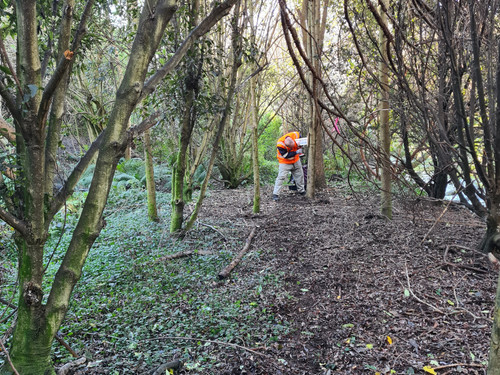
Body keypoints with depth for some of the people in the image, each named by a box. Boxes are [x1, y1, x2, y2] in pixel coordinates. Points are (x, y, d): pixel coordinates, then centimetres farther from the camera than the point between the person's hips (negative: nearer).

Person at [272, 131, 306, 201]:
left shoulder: (296, 135, -22)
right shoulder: (280, 145, -34)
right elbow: (286, 156, -29)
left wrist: (299, 147, -14)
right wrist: (296, 152, -34)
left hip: (296, 160, 5)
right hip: (285, 162, -5)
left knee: (299, 175, 15)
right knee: (281, 177, -14)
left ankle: (301, 190, 35)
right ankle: (275, 194, -8)